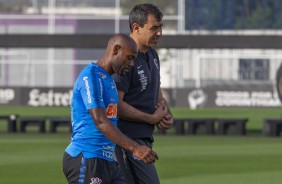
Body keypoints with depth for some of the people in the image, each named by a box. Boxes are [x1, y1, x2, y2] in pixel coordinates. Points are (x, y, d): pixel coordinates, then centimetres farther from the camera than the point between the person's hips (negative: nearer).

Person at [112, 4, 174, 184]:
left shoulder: (152, 55, 15)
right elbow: (116, 105, -21)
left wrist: (168, 116, 6)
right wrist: (152, 119, -14)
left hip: (145, 138, 10)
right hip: (129, 139, -10)